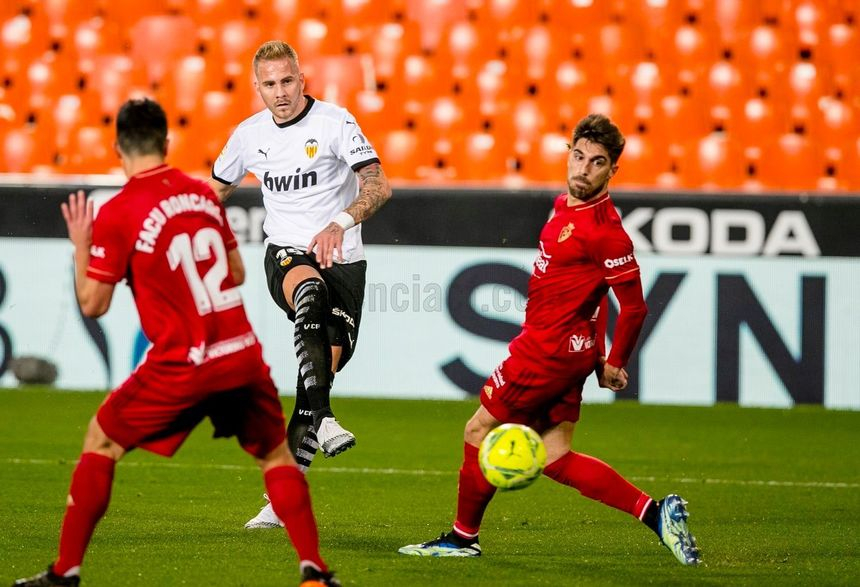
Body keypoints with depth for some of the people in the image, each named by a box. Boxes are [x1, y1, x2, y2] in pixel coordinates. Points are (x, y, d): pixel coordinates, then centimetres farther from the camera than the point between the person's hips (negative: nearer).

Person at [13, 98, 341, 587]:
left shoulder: (117, 214, -7)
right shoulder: (204, 193, 8)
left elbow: (93, 305, -3)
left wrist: (80, 247, 12)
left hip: (184, 364, -3)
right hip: (243, 355, 4)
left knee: (101, 443, 12)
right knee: (277, 455, 19)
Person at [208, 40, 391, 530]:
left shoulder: (335, 122, -8)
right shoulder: (249, 135, 6)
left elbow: (378, 185, -20)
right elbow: (215, 190, 24)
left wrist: (340, 222, -36)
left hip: (342, 259, -1)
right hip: (286, 253, 1)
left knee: (325, 369, -7)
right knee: (310, 291, -37)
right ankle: (323, 418, -48)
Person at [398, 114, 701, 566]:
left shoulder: (605, 232, -21)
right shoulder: (564, 205, 9)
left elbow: (634, 307, -17)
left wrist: (613, 365, -6)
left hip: (550, 350, -10)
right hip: (561, 350, 10)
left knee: (479, 431, 2)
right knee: (555, 459, 9)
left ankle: (463, 537, 16)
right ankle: (653, 512, 6)